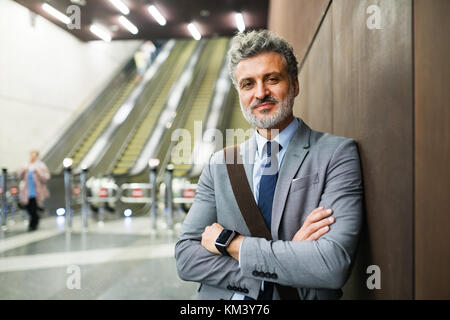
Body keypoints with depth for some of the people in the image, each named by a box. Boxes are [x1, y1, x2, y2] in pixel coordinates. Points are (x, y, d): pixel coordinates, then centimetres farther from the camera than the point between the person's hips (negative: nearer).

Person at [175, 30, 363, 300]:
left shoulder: (338, 154, -6)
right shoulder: (219, 165, 4)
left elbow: (334, 266, -16)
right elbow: (185, 257, -2)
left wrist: (230, 242, -10)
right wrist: (285, 255, -13)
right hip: (223, 297, 2)